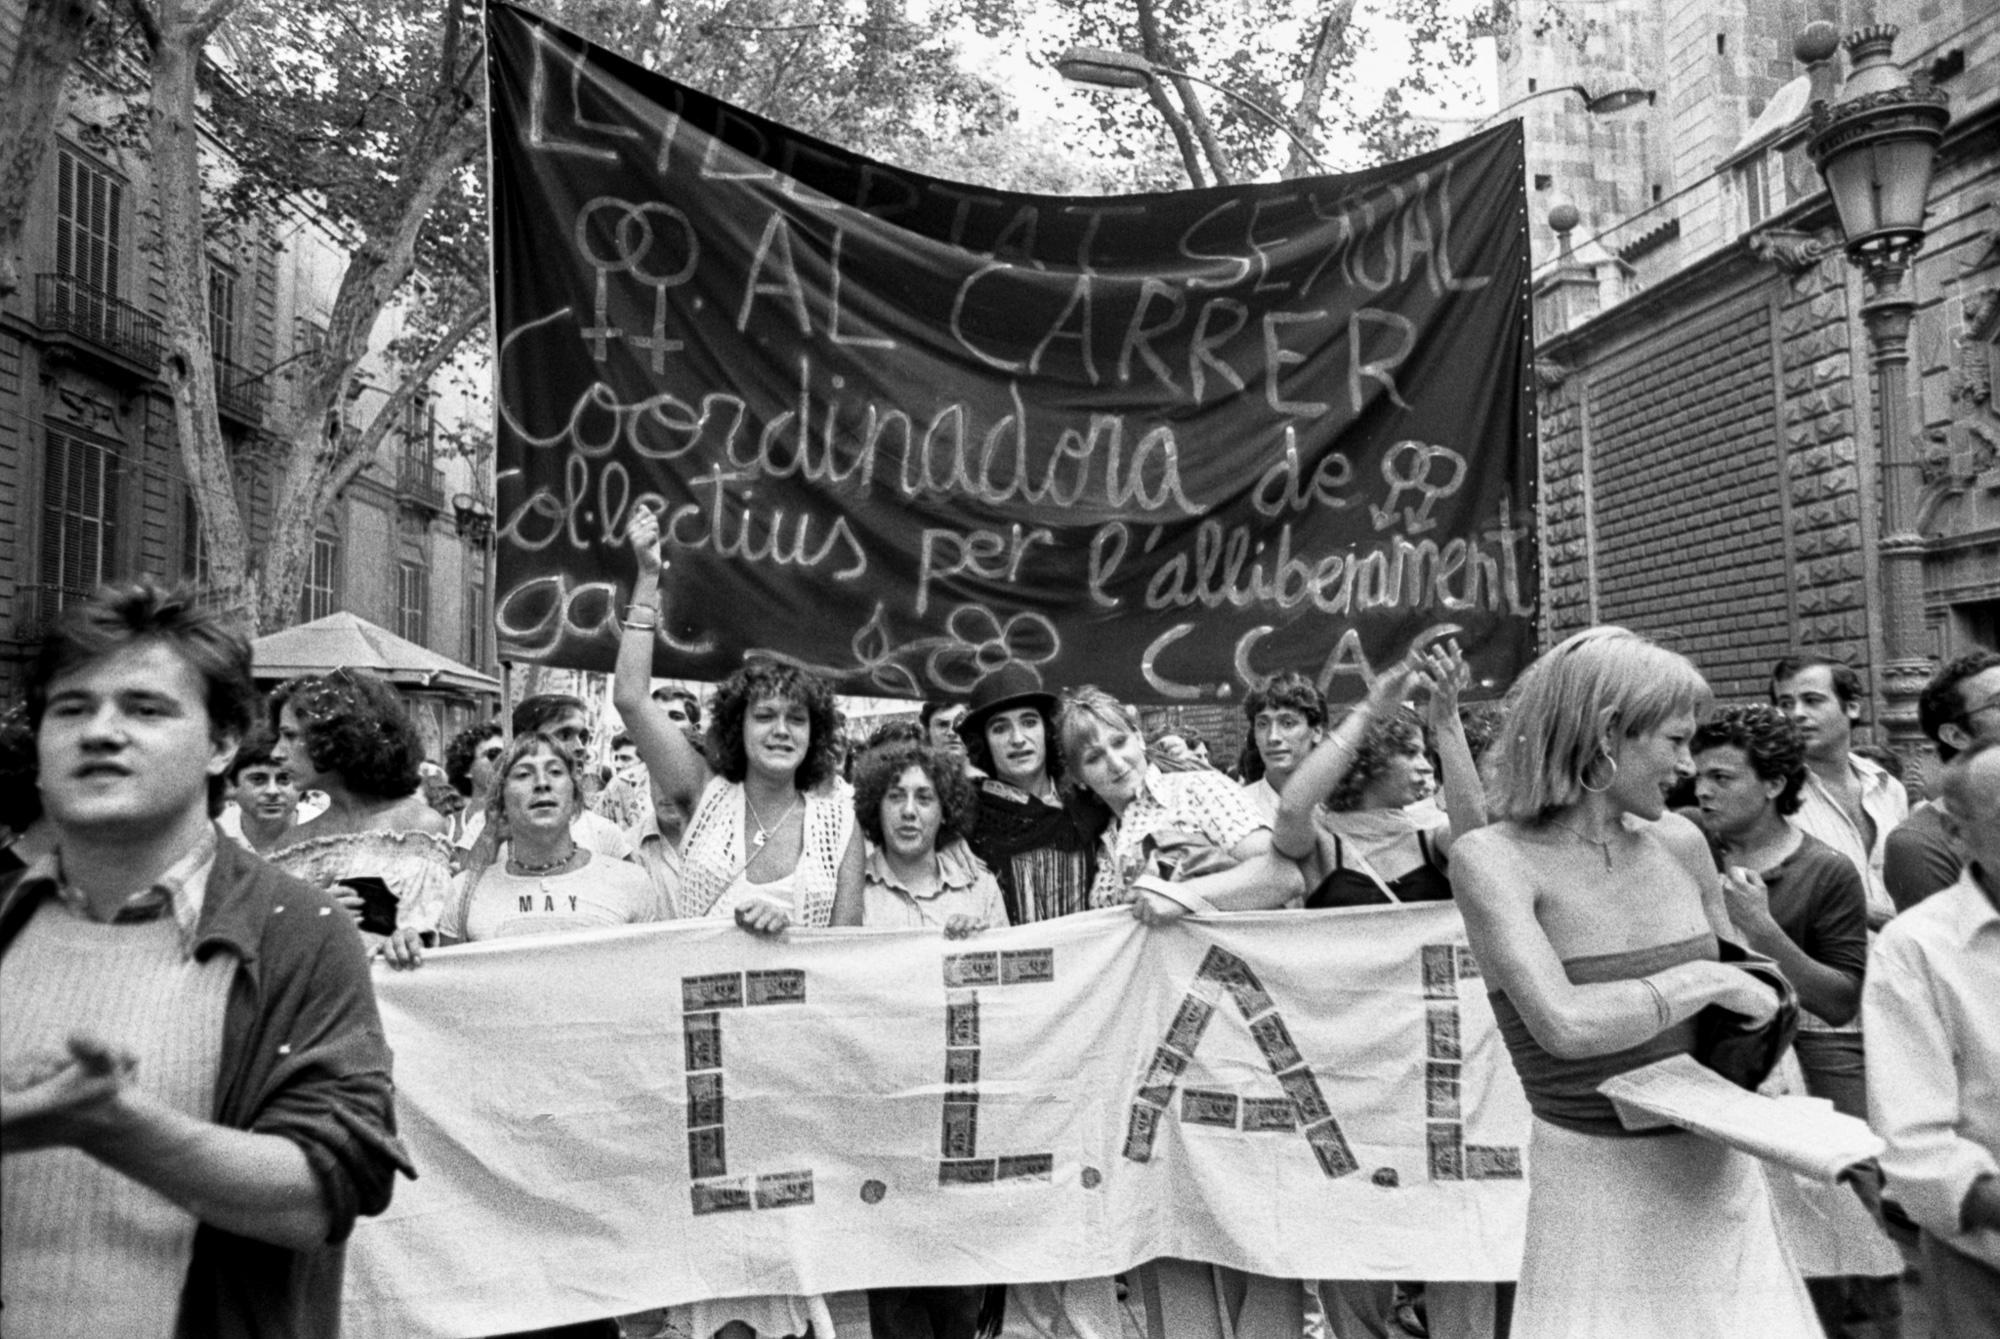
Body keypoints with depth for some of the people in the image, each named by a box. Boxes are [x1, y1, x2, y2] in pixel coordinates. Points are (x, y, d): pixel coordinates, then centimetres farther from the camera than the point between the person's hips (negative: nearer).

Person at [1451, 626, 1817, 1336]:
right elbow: (1564, 1023, -28)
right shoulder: (1492, 858, -15)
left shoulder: (1678, 843, 1)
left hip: (1720, 1175, 5)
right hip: (1596, 1186, -5)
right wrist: (1705, 980, -17)